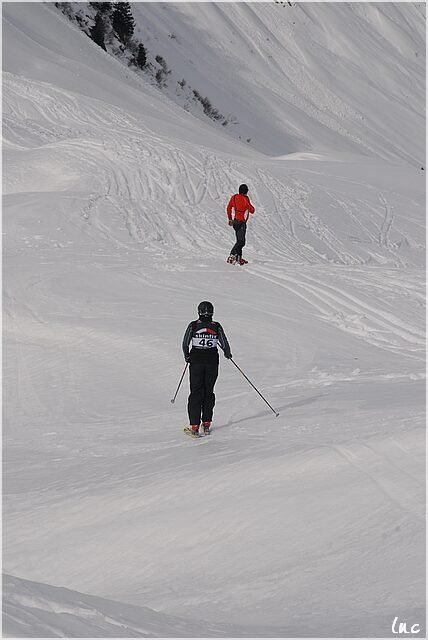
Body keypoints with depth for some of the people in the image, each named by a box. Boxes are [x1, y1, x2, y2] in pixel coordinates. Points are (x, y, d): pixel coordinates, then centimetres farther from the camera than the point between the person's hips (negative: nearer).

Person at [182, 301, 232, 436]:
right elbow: (224, 344, -2)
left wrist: (187, 356, 15)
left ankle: (194, 425, -4)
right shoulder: (216, 327, -5)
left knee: (196, 392, 3)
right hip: (212, 360, 1)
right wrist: (227, 354, 20)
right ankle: (206, 423, 13)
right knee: (208, 392, 14)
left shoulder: (193, 326, -6)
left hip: (196, 360, -1)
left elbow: (185, 344, -4)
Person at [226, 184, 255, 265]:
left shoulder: (234, 197, 7)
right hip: (241, 223, -8)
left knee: (240, 241, 17)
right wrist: (252, 208, 14)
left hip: (235, 221, 8)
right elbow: (252, 210, -10)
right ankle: (232, 257, -19)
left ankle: (239, 258, 21)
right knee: (240, 242, -10)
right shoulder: (245, 199, -15)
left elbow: (228, 209, 16)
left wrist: (230, 219, 27)